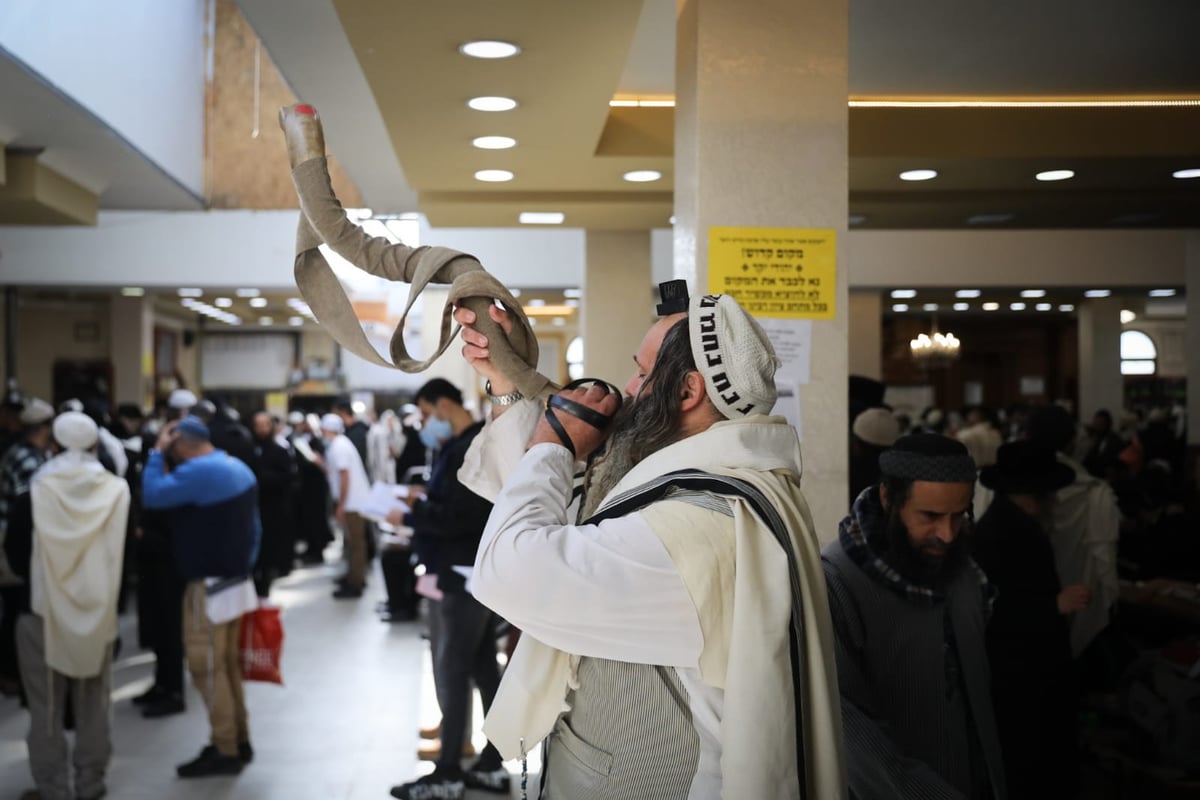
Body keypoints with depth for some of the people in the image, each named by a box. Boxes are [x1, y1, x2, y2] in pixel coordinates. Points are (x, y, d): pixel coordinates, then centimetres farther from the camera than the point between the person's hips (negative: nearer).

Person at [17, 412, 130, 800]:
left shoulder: (35, 491, -9)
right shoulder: (117, 489, -7)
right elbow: (125, 553, -1)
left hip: (44, 608, -2)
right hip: (98, 609, 2)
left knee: (47, 701, 8)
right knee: (93, 700, 12)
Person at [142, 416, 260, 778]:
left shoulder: (198, 471, -19)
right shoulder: (240, 468, 11)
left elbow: (152, 495, -21)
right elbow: (254, 527, 15)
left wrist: (158, 452, -10)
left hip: (209, 587, -9)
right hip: (235, 580, 9)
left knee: (207, 667, -2)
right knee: (226, 664, 16)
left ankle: (224, 750, 3)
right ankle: (239, 741, 22)